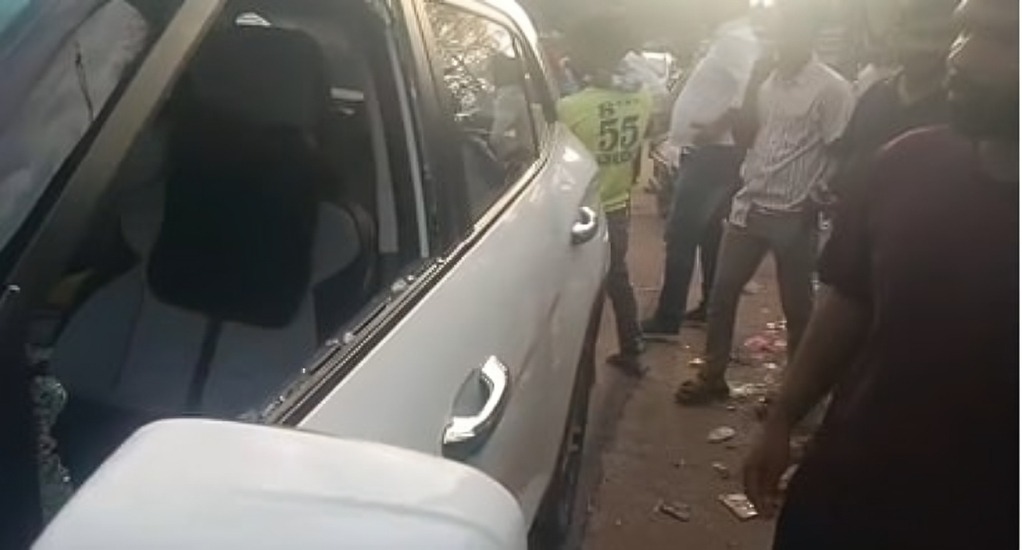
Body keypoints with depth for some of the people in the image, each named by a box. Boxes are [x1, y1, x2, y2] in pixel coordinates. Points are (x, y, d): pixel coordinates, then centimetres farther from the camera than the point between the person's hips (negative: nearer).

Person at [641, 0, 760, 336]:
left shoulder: (737, 41, -14)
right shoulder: (729, 41, 17)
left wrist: (713, 129, -21)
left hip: (713, 153, -10)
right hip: (710, 151, 10)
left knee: (680, 234, -8)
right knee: (707, 230, 17)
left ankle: (667, 319, -3)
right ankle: (711, 307, 27)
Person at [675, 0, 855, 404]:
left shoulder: (831, 88, -9)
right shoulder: (766, 79, 9)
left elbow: (839, 155, -8)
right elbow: (745, 135, 10)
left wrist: (813, 203, -11)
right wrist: (751, 86, -2)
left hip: (794, 215, -5)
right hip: (749, 205, 6)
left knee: (796, 305, 7)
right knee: (722, 291, 9)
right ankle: (712, 375, 23)